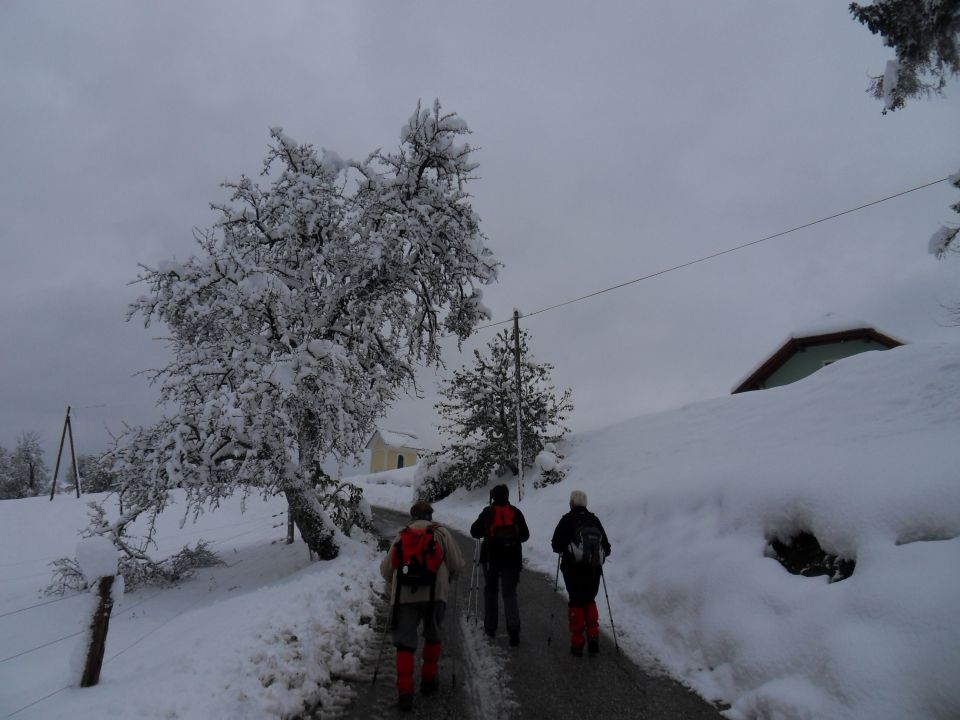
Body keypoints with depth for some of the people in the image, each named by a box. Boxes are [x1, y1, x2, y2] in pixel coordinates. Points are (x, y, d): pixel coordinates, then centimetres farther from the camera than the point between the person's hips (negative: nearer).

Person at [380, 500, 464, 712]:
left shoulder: (401, 536, 13)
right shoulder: (441, 532, 8)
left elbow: (385, 570, 13)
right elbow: (457, 564, 7)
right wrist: (447, 577, 28)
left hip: (404, 596, 1)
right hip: (434, 594, -1)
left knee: (405, 642, 6)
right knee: (432, 637, 21)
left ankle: (405, 692, -3)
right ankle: (429, 680, 29)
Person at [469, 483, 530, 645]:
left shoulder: (488, 512, -7)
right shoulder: (516, 512, -2)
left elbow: (474, 532, -1)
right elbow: (525, 535, 4)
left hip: (491, 558, -1)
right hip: (512, 558, 1)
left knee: (490, 591, 17)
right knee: (510, 593, 6)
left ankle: (490, 627, 24)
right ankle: (514, 630, -9)